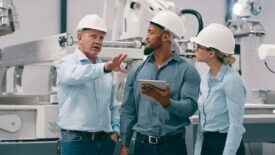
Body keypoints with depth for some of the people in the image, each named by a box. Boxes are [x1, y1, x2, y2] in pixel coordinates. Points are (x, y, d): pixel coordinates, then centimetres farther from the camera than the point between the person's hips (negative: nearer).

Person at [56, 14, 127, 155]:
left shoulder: (103, 69, 15)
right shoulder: (67, 63, -2)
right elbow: (76, 75, -28)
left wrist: (115, 130, 7)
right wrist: (105, 67, -41)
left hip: (105, 140, 6)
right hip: (76, 139, -6)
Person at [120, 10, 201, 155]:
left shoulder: (187, 70, -3)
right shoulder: (136, 71, 6)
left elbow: (190, 107, -13)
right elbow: (128, 110, 6)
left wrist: (166, 101, -30)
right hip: (142, 143, 3)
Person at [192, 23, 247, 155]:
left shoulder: (232, 81, -16)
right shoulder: (206, 79, 7)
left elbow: (236, 125, -17)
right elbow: (202, 121, 12)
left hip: (226, 144, -7)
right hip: (206, 143, 7)